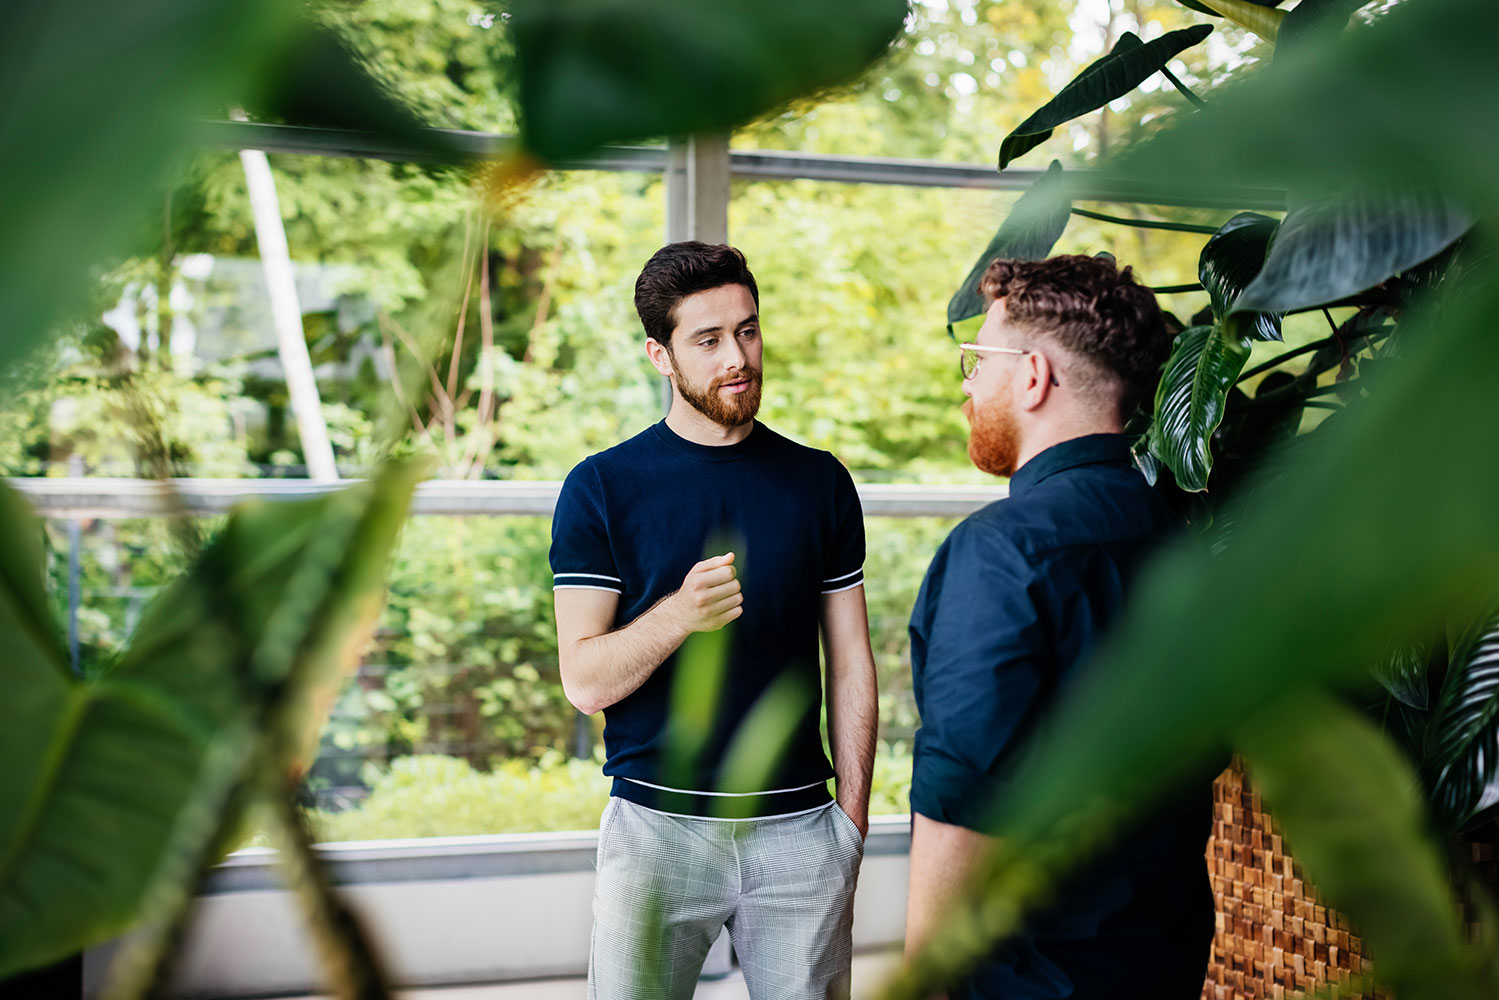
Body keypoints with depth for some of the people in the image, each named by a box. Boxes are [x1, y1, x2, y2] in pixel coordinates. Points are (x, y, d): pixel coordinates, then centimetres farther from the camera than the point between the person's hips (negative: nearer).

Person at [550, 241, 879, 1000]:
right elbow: (584, 681, -6)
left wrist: (853, 817, 4)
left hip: (799, 827, 2)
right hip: (657, 824, -2)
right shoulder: (601, 488, -1)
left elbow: (851, 664, 9)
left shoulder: (821, 482, 7)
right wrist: (679, 615, -24)